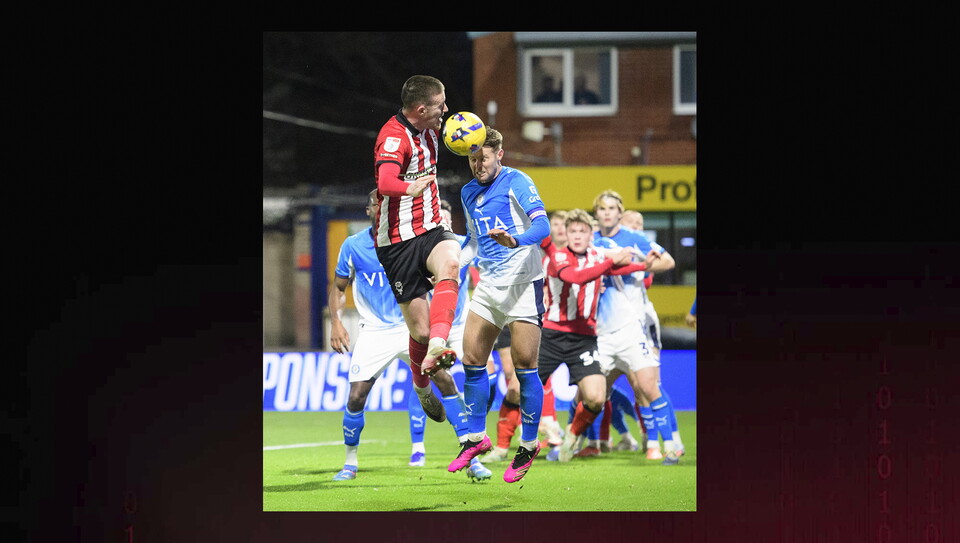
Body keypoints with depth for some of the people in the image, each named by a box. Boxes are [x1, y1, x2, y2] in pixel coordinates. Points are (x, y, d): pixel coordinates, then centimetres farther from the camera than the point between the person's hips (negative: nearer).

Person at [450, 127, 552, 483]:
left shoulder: (517, 183, -8)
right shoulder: (468, 193, 14)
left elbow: (542, 225, -21)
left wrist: (516, 240, -40)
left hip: (523, 283, -7)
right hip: (489, 285, 7)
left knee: (524, 367, -7)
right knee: (472, 361, 2)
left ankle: (529, 446, 4)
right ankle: (476, 438, 15)